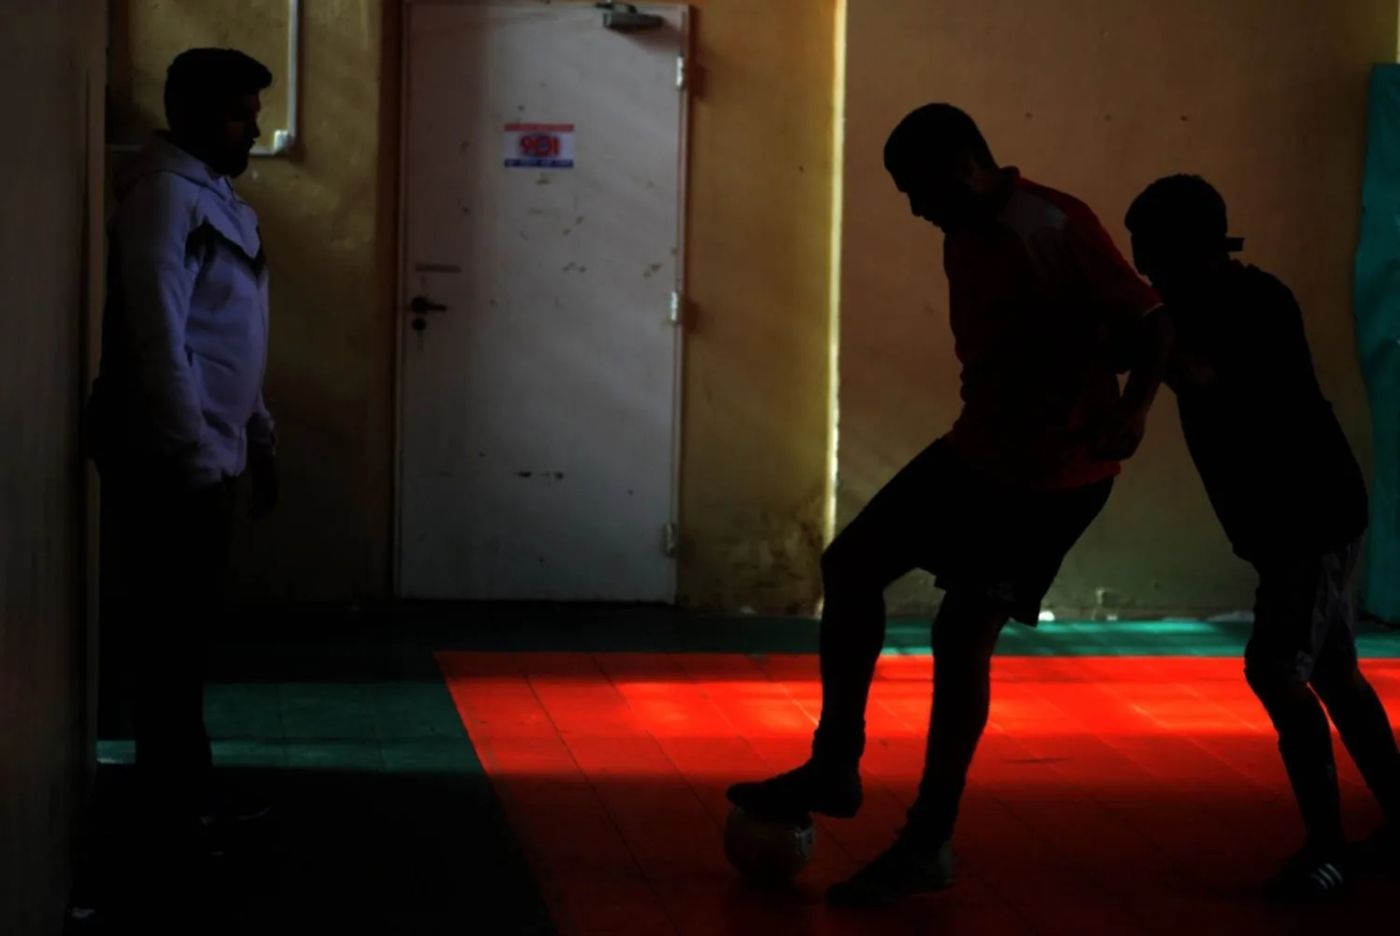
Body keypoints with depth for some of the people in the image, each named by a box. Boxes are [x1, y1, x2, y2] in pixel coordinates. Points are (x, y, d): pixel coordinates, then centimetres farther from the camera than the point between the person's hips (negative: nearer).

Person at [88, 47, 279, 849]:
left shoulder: (216, 196, 16)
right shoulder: (166, 193, -14)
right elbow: (157, 338, -21)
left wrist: (258, 436, 21)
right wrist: (193, 454, -23)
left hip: (208, 452, 10)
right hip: (171, 458, -10)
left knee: (187, 625, 14)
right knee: (170, 630, -3)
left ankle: (185, 795, 22)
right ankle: (178, 809, 3)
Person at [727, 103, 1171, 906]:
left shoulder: (1059, 224, -18)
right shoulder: (962, 241, 8)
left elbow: (1150, 322, -21)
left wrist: (1135, 405, -37)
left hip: (1057, 472, -9)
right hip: (977, 449, 9)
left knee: (963, 632, -8)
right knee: (851, 563, 9)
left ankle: (929, 847, 4)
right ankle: (836, 769, 19)